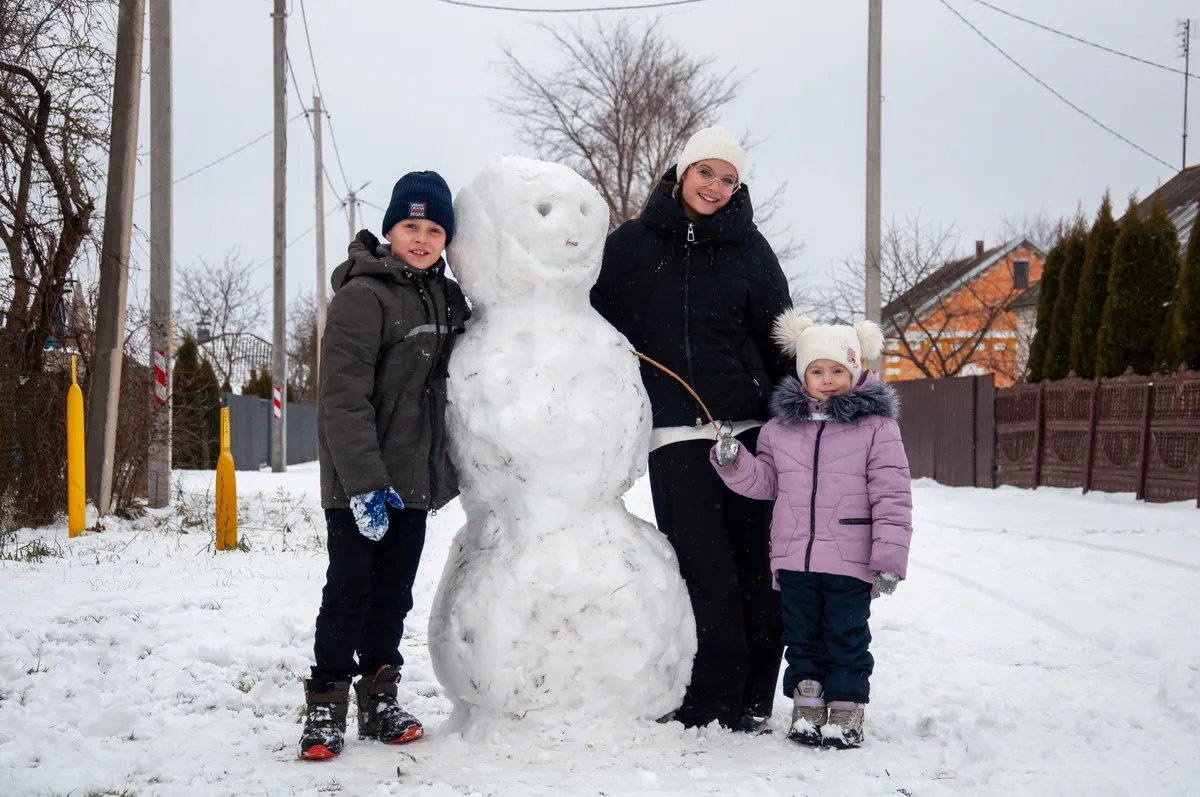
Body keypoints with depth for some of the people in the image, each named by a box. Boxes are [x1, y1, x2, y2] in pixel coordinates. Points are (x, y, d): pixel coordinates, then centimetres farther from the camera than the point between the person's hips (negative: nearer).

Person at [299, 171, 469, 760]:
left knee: (393, 595, 13)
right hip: (360, 484, -7)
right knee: (350, 594, -3)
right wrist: (364, 482, -25)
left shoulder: (447, 298, 11)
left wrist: (444, 473, 19)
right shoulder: (363, 296, -13)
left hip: (414, 480, 7)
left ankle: (380, 704, 22)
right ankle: (325, 708, 7)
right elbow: (343, 398, -20)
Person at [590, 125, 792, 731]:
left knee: (756, 567, 1)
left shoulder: (749, 250, 9)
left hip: (750, 429, 1)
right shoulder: (632, 245, 7)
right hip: (677, 434, -1)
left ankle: (752, 703, 11)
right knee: (706, 571, -6)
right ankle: (711, 703, 5)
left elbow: (779, 341, 12)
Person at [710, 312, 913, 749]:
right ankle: (806, 705, 24)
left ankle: (846, 711, 16)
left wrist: (889, 555, -11)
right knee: (801, 635, 13)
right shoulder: (781, 426, 8)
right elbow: (764, 480, 16)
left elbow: (892, 496, -6)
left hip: (850, 563, -4)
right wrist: (734, 463, -3)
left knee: (846, 637, 5)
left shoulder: (875, 425, -4)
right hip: (794, 559, 4)